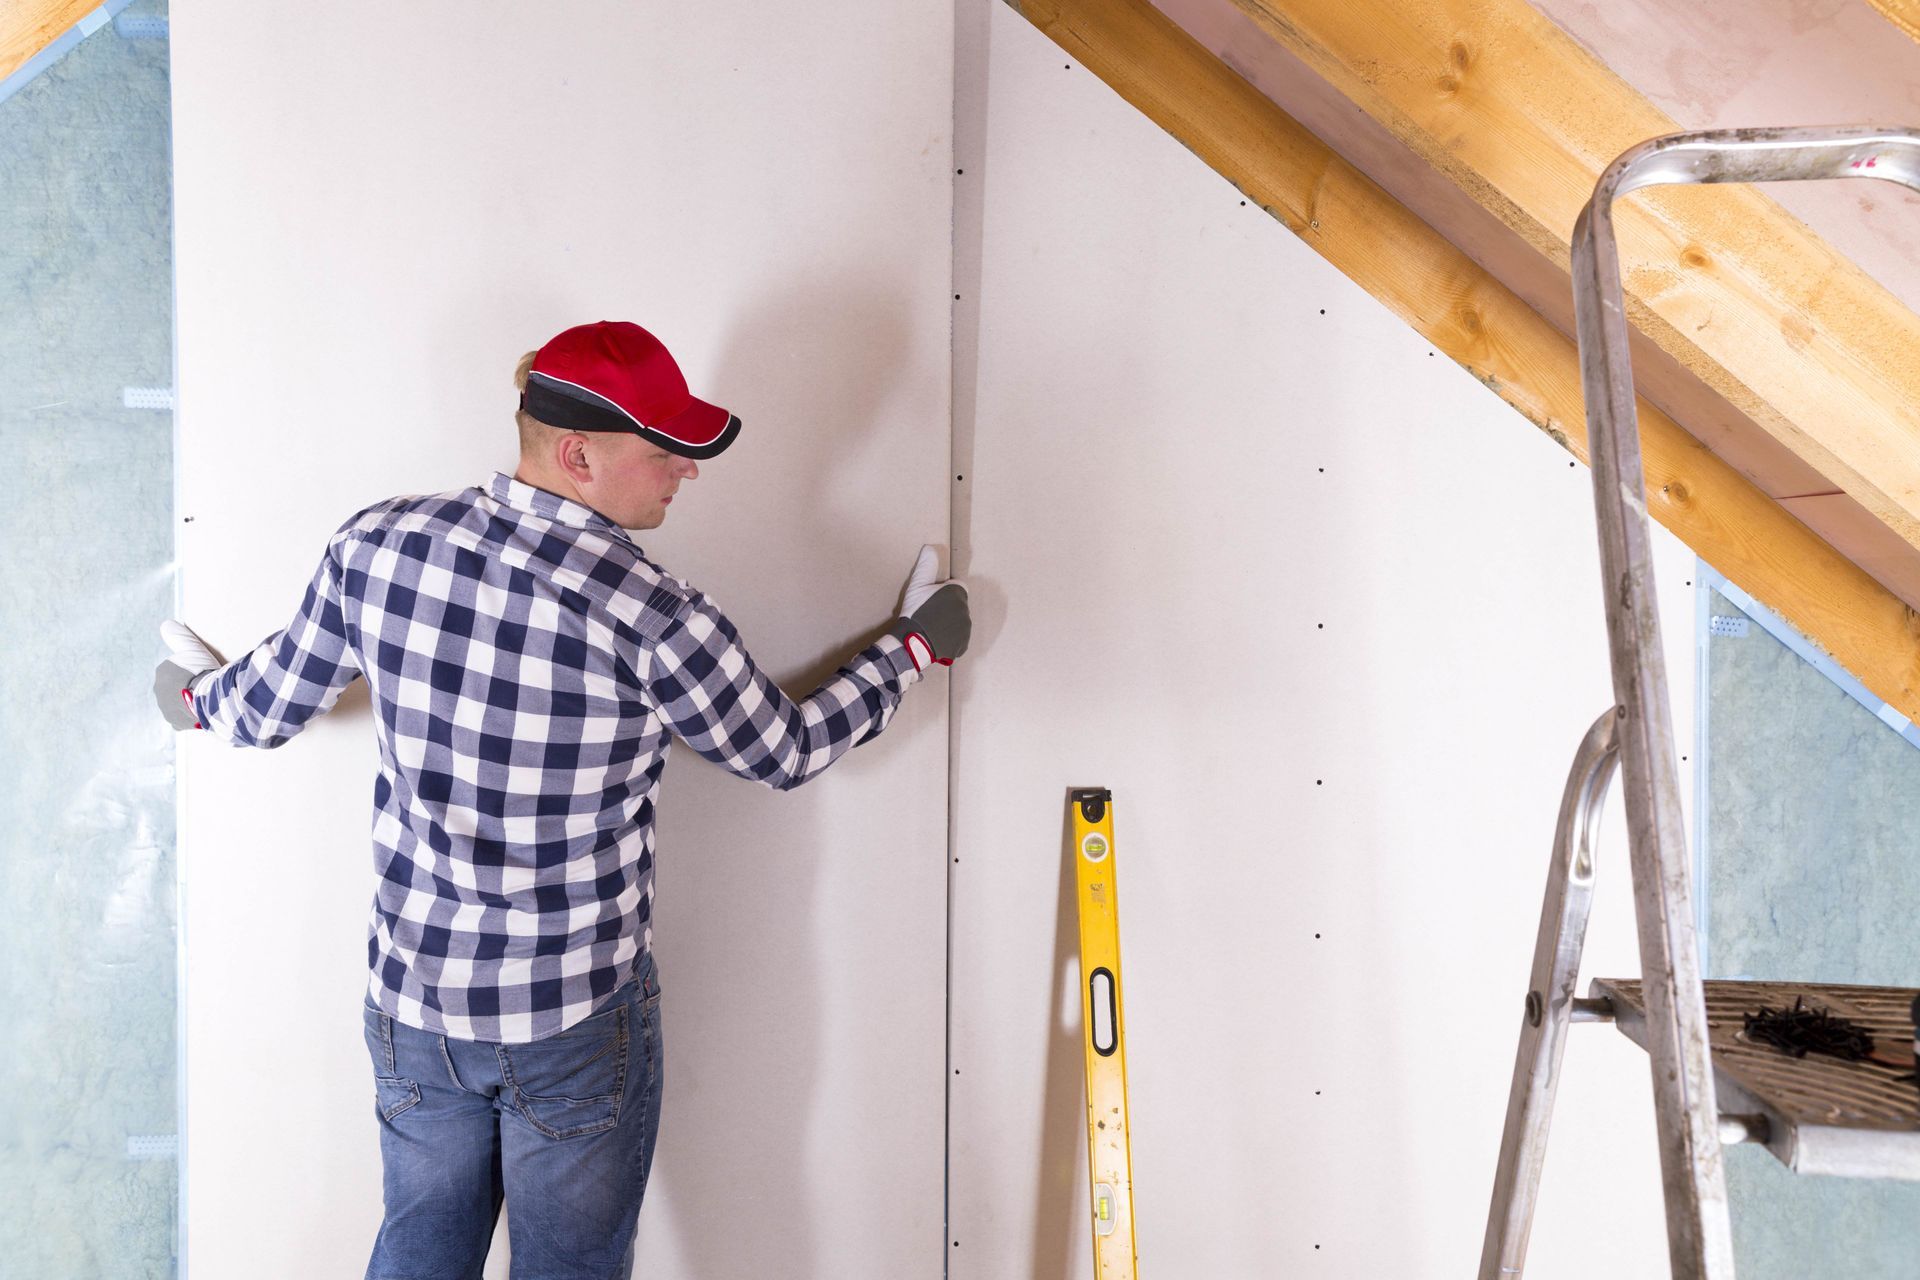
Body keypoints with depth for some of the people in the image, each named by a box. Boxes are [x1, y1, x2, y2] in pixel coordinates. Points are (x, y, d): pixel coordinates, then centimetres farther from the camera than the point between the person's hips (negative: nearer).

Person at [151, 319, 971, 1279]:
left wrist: (198, 698, 30)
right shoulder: (654, 619, -23)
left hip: (409, 1000, 5)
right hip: (577, 1021, -4)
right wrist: (911, 649, 8)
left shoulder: (377, 546, -10)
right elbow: (784, 754, -6)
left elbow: (266, 711, 5)